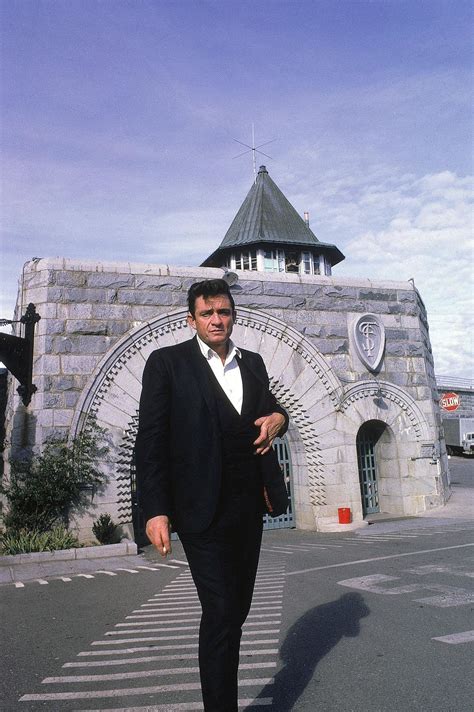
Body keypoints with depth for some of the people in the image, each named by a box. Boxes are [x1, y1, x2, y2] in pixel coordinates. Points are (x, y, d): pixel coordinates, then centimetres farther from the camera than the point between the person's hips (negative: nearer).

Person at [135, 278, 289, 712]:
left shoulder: (252, 363, 11)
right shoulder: (167, 363, -4)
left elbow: (271, 407, 21)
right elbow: (151, 441, -8)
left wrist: (278, 418, -5)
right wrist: (155, 510, -14)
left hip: (249, 506, 6)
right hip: (203, 509, -5)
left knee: (238, 608, 16)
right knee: (221, 611, -6)